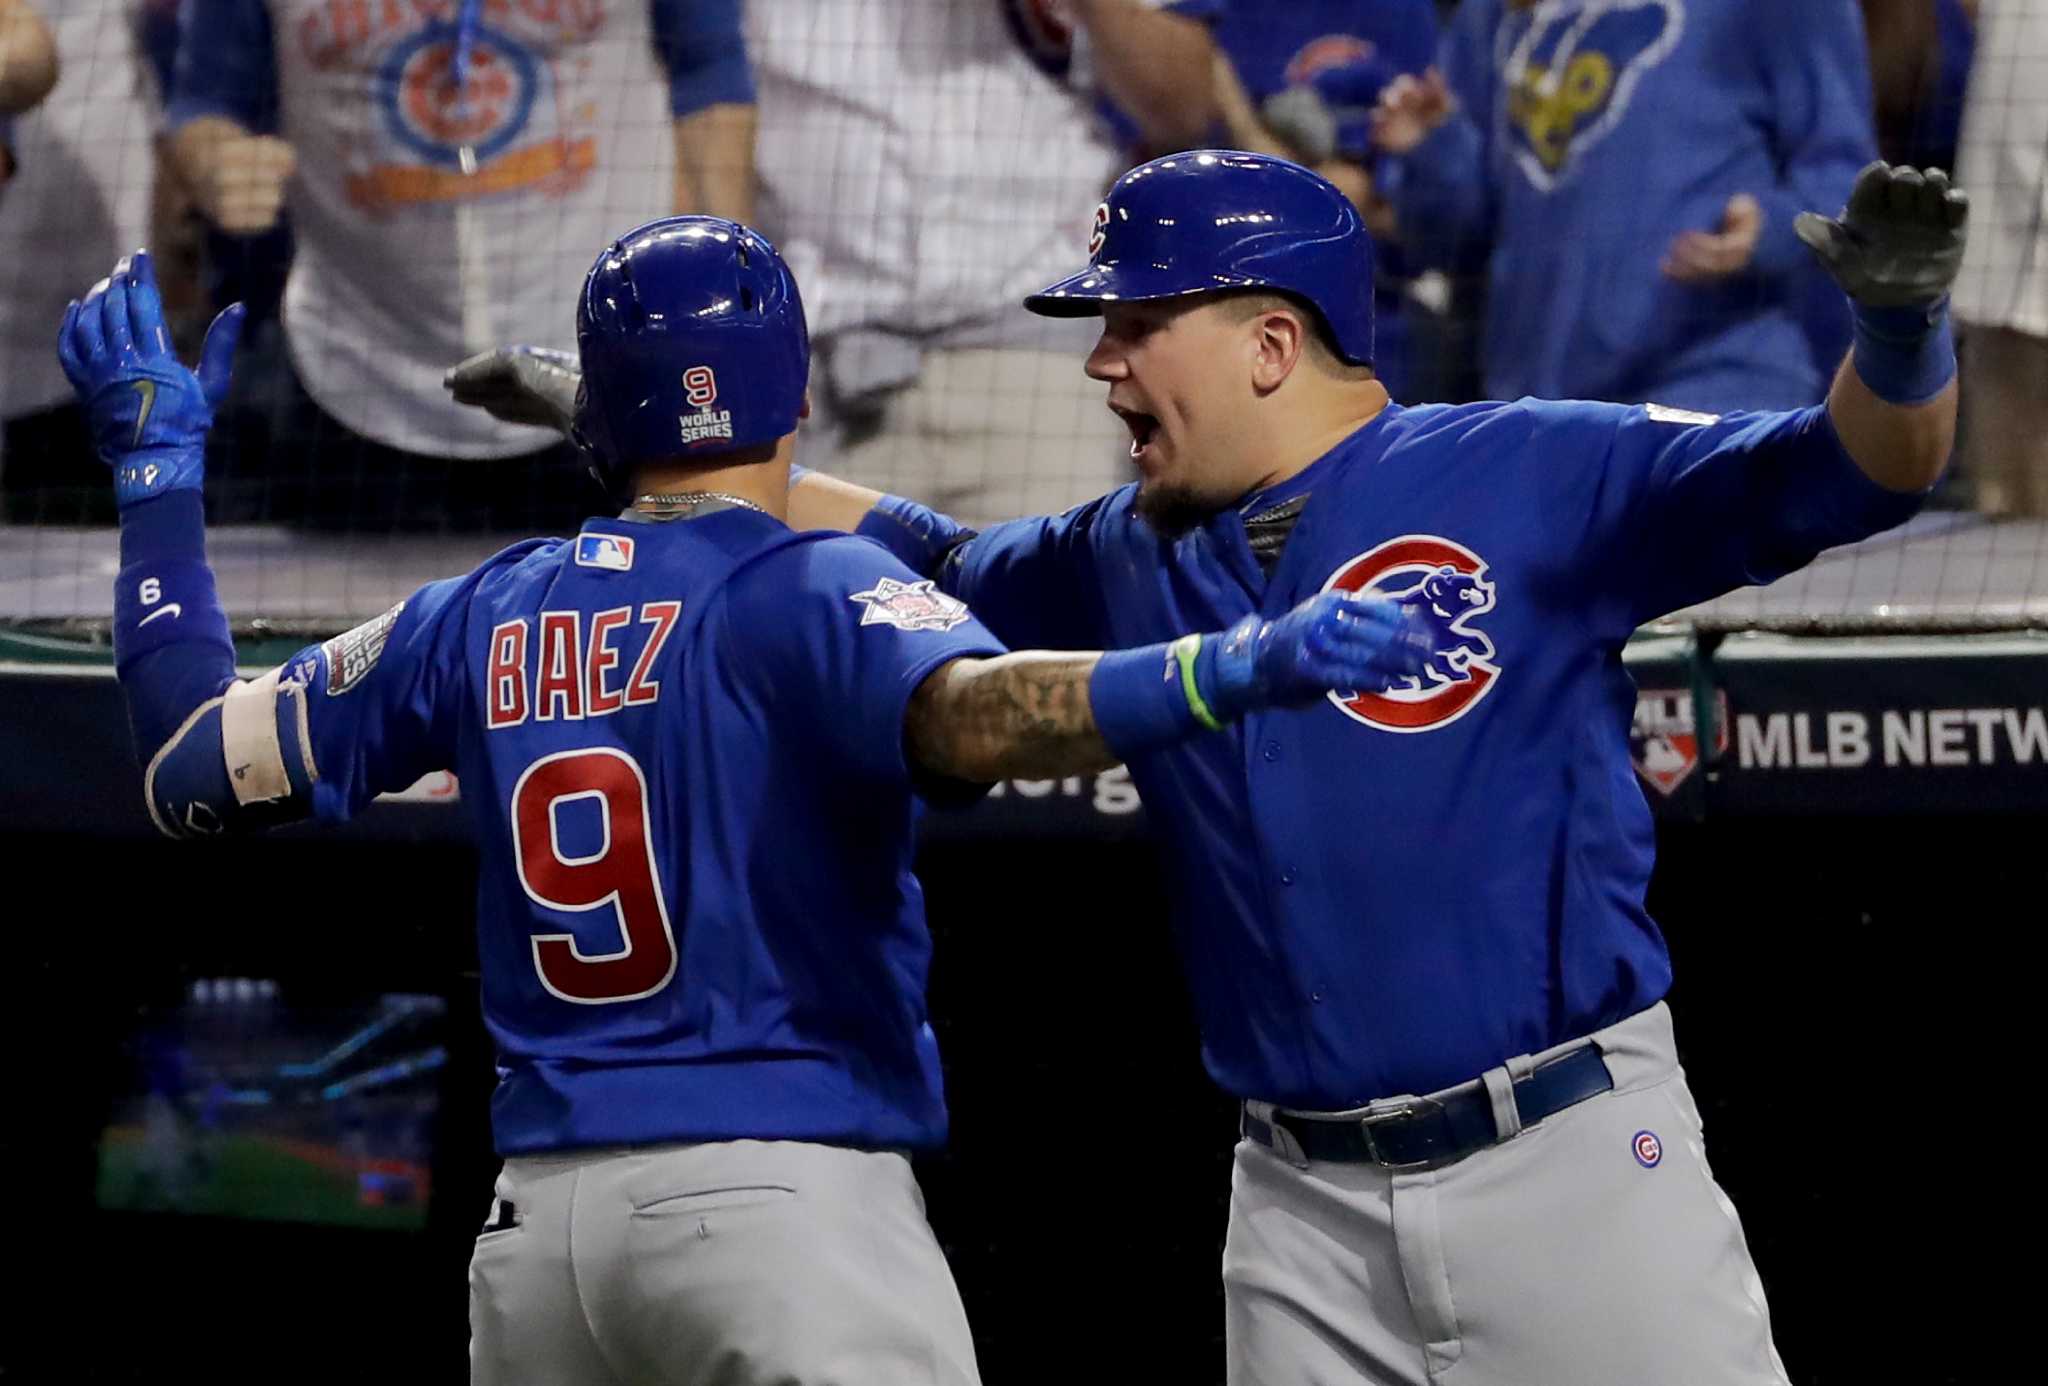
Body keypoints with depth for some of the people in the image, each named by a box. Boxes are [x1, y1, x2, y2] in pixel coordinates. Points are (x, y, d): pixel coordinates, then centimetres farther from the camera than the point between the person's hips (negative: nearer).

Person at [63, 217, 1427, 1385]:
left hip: (539, 1220, 6)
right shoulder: (814, 591, -4)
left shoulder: (480, 623, 12)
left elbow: (190, 766, 20)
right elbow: (965, 714, -26)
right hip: (781, 1200, -6)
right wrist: (1232, 672, -39)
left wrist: (159, 470, 31)